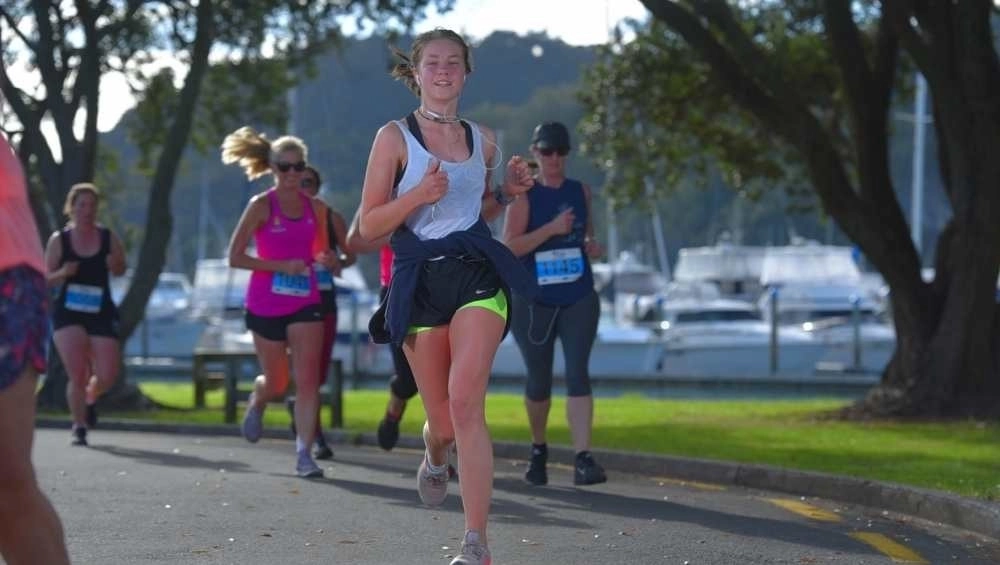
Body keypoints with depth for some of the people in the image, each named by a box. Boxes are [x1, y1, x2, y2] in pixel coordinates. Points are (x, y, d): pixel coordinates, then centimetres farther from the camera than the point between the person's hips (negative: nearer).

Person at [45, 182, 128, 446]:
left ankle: (90, 398, 35)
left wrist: (115, 264, -12)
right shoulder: (59, 240, -3)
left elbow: (120, 271, 11)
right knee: (77, 374, -10)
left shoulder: (109, 238, -1)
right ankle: (79, 428, 6)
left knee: (107, 376, -1)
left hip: (101, 314, 1)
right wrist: (63, 273, -18)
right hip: (67, 313, -1)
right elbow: (47, 278, 4)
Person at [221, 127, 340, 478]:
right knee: (276, 383, 10)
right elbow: (235, 257, -9)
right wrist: (281, 266, -19)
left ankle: (304, 453, -10)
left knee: (308, 379, -11)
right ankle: (256, 404, 45)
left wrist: (329, 261, -5)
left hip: (305, 302, 2)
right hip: (265, 304, -2)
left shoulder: (316, 208, 5)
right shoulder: (261, 206, -6)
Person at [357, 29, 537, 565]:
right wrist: (417, 196, -19)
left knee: (465, 402, -20)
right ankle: (434, 458, 47)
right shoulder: (394, 137, 0)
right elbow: (368, 226, -3)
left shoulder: (483, 140, 11)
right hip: (419, 281, -1)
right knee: (444, 421, 5)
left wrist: (506, 192, 6)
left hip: (477, 275, 1)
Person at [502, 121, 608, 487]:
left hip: (579, 299, 2)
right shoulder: (524, 196, -4)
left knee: (577, 372, -14)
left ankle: (583, 460, -23)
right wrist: (552, 228, -24)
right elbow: (510, 246, -14)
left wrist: (592, 245, 1)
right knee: (539, 381, 8)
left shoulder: (581, 192, 8)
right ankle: (538, 449, 33)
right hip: (534, 303, -2)